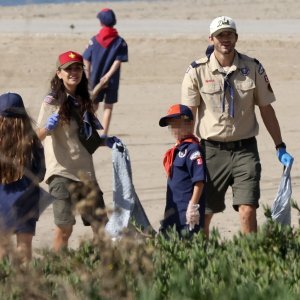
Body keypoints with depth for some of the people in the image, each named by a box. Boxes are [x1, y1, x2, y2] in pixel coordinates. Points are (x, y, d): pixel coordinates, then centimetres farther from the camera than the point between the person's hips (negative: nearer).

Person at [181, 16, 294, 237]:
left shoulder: (253, 69, 2)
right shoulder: (197, 71, -2)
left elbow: (266, 110, 9)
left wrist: (280, 148, 7)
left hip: (245, 149, 0)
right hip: (212, 150, 0)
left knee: (248, 211, -11)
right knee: (203, 214, 4)